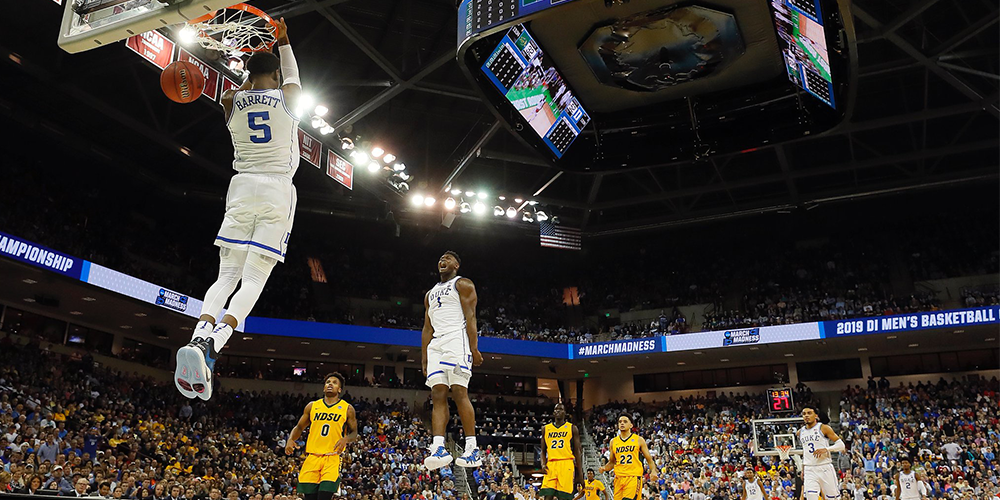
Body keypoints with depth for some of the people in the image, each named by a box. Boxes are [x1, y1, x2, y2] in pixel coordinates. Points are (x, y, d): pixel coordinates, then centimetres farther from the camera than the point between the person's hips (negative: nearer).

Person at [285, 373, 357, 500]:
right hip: (312, 457, 3)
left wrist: (346, 439, -14)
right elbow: (299, 428, 18)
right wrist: (290, 440, -2)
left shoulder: (347, 408, 5)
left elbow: (354, 433, 8)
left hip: (332, 457, -3)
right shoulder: (312, 406, 11)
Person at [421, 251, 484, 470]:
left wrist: (474, 349, -15)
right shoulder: (431, 294, 28)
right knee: (438, 395, -6)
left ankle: (472, 449, -16)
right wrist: (424, 359, 16)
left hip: (456, 339, -7)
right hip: (436, 344, 7)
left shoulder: (463, 284, 7)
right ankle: (439, 448, -13)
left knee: (459, 392, -16)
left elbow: (470, 317, -5)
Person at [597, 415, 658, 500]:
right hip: (619, 478, 4)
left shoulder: (639, 440, 5)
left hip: (634, 478, -4)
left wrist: (653, 471, -12)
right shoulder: (613, 442, 14)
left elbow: (649, 460, 7)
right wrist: (604, 468, 2)